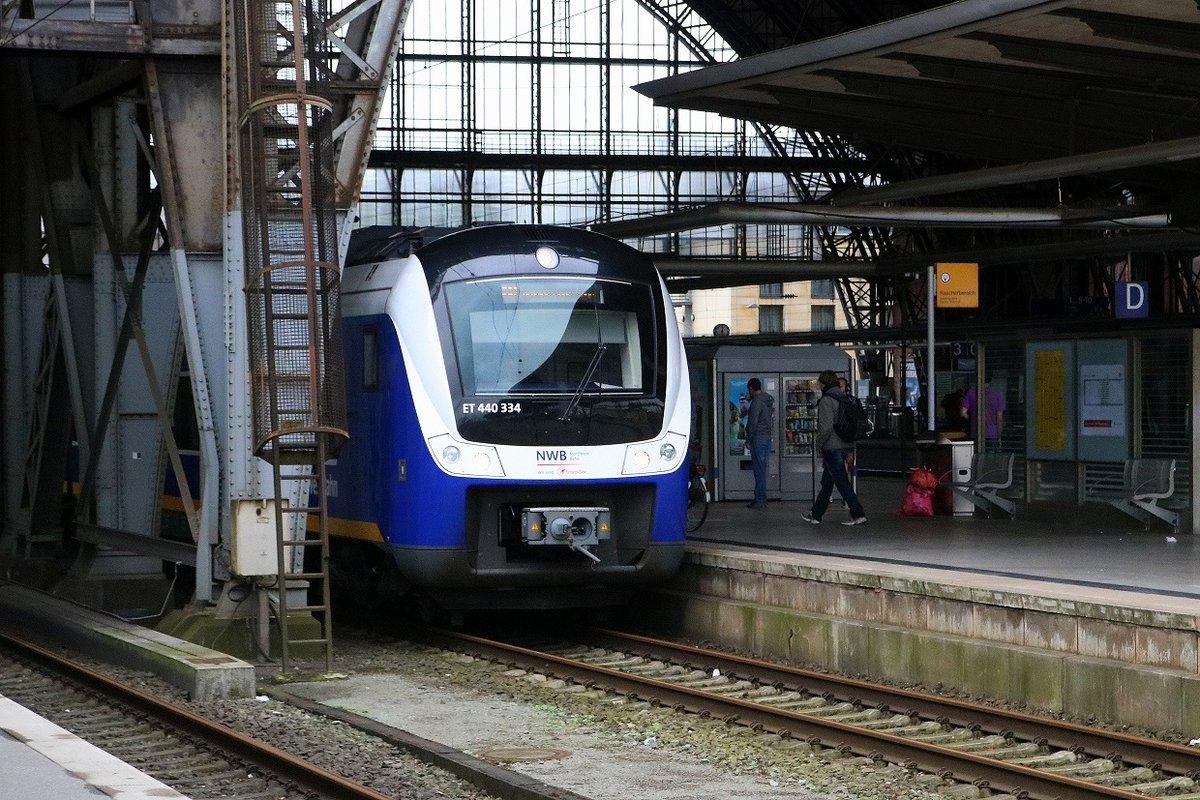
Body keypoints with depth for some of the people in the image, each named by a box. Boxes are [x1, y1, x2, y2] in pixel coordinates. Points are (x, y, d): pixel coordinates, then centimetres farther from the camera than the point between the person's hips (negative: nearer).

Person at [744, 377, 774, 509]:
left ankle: (760, 500, -6)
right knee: (761, 469, 12)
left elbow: (753, 422, -16)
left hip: (758, 439, -9)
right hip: (767, 437, 9)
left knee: (759, 470, -7)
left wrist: (748, 439, -9)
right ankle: (760, 498, 15)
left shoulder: (756, 402, -14)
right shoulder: (769, 400, 13)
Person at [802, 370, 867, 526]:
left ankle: (858, 514, -8)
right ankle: (816, 514, 23)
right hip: (844, 446, 9)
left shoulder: (826, 400, -14)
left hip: (831, 447, -9)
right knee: (827, 482, 16)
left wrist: (818, 443, -8)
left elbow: (826, 427, -22)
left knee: (842, 482, -6)